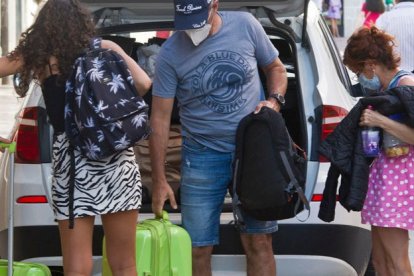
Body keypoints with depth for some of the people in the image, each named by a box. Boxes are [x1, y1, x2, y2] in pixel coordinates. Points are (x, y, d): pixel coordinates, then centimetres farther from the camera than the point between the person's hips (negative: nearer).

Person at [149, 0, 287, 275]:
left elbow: (277, 68, 12)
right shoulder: (171, 54, -8)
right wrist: (159, 181, -6)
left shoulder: (245, 25, -4)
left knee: (259, 243, 1)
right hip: (204, 157, -1)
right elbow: (160, 118, -5)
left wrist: (274, 100, -10)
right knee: (198, 250, 0)